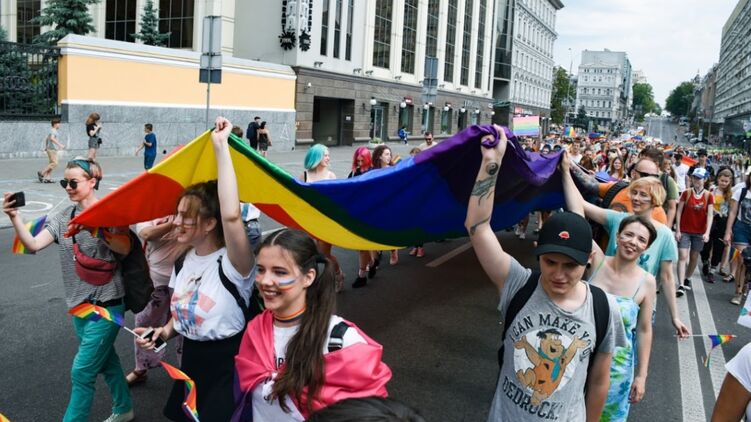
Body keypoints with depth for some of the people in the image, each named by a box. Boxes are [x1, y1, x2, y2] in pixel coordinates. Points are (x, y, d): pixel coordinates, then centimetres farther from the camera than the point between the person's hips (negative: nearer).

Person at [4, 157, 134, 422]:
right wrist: (15, 217, -22)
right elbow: (33, 245, -8)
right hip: (79, 303, 6)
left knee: (81, 372, -4)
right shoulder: (62, 217, 3)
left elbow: (125, 249, -22)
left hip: (107, 303, -6)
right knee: (105, 360, 21)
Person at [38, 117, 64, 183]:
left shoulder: (52, 130, 19)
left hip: (53, 149, 10)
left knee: (52, 164, 7)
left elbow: (46, 139, 30)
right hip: (52, 149, -10)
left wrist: (45, 146, 37)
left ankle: (47, 178, 4)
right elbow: (52, 138, -30)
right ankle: (41, 173, -7)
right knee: (54, 163, -12)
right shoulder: (53, 130, -12)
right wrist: (59, 144, -34)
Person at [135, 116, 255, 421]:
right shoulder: (183, 262, 1)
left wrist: (221, 145, -41)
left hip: (226, 367, -7)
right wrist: (165, 332, -5)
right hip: (191, 363, 7)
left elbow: (231, 215, -43)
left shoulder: (232, 264, -22)